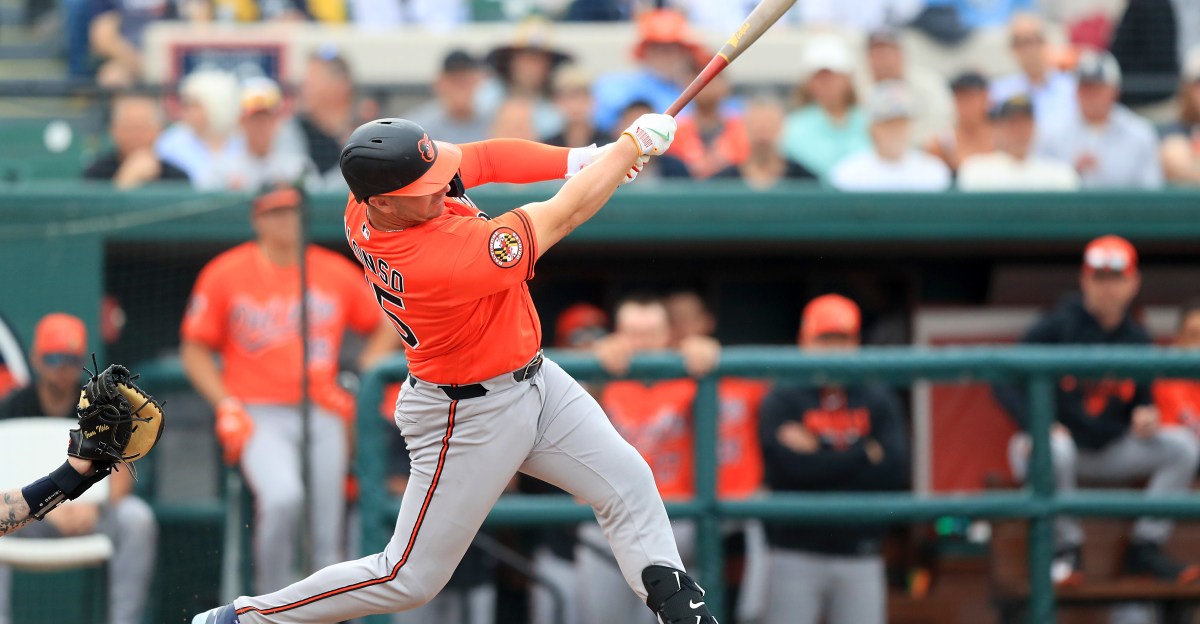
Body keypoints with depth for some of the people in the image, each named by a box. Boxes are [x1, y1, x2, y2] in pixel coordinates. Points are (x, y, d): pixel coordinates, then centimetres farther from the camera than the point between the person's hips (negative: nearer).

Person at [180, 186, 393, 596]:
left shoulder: (337, 274, 8)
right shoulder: (224, 274, 1)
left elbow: (383, 329, 19)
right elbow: (195, 350, 6)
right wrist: (227, 408, -7)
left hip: (323, 416, 4)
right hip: (258, 418, -3)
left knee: (327, 543, 0)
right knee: (282, 496, -31)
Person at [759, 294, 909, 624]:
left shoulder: (878, 401, 9)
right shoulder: (782, 402, 0)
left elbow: (894, 472, -5)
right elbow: (797, 469, -15)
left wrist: (822, 458, -8)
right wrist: (867, 455, -7)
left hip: (860, 558, 2)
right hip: (797, 556, -2)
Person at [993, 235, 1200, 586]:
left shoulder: (1136, 339, 9)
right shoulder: (1056, 328, -6)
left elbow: (1141, 398, 18)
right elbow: (1007, 383, -9)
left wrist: (1145, 416, -9)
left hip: (1110, 452, 5)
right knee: (1057, 447, -41)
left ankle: (1146, 549, -11)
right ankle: (1066, 551, -24)